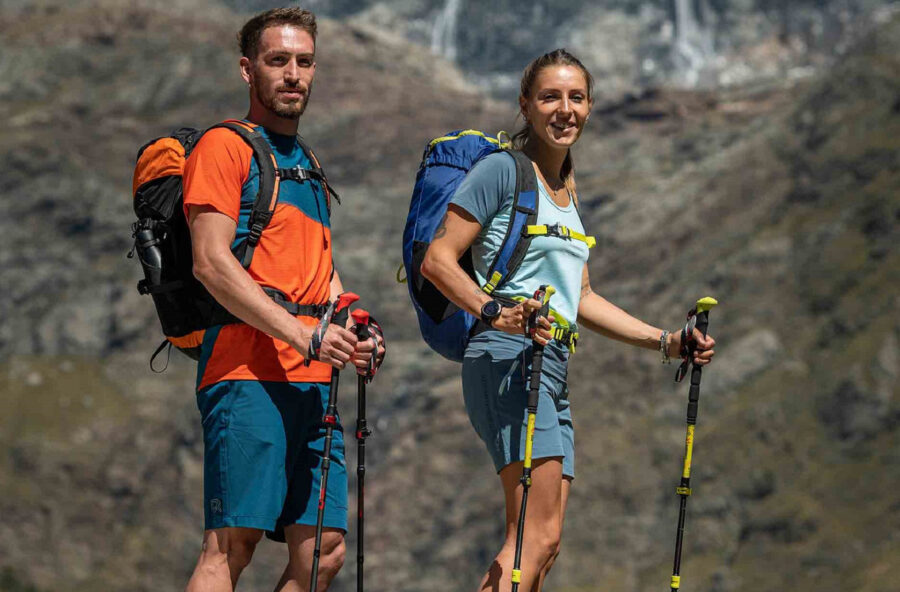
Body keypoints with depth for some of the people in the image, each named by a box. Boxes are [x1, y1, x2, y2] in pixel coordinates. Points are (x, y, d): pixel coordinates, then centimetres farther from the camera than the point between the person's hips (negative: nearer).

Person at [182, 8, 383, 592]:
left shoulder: (307, 166, 26)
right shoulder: (225, 146, 0)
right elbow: (211, 264, -11)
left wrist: (353, 332, 10)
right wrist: (301, 333, -18)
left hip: (312, 383, 8)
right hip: (248, 373, -8)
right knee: (232, 543, -14)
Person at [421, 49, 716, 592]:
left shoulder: (569, 192, 22)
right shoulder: (504, 170, -3)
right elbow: (438, 259, -10)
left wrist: (666, 342, 23)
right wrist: (495, 312, -25)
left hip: (553, 372, 9)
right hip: (508, 361, -9)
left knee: (542, 547, 2)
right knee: (539, 534, -21)